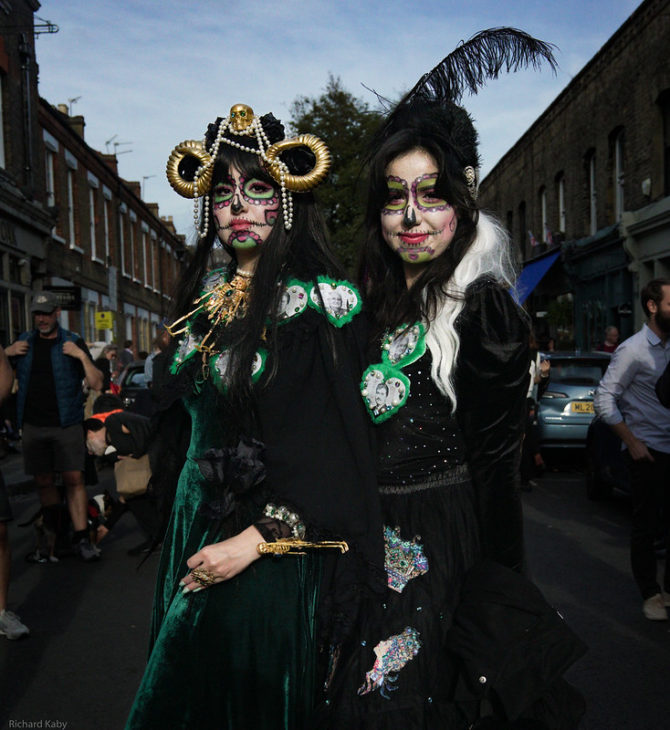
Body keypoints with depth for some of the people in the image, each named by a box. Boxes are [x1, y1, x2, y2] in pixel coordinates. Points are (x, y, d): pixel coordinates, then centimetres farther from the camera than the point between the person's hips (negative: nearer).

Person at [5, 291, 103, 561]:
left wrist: (82, 356, -15)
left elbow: (96, 385, -3)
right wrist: (6, 353, 1)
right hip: (33, 425, 3)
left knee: (73, 479, -7)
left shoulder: (73, 343, 1)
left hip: (66, 424, -3)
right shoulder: (23, 342, 10)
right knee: (44, 482, 7)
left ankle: (81, 538, -5)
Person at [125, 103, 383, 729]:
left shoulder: (319, 300, -14)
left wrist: (254, 541, -20)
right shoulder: (206, 296, 7)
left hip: (272, 548, -6)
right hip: (195, 524, 7)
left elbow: (336, 445, -17)